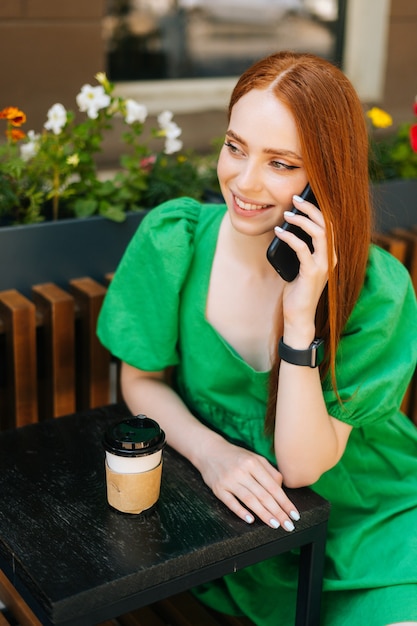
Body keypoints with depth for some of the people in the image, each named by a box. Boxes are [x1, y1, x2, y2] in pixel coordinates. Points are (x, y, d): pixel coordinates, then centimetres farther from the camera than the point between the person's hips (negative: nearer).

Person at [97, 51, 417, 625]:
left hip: (366, 517, -2)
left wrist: (302, 314, -32)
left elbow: (302, 466, -21)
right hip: (225, 510, 3)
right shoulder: (173, 238, -15)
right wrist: (210, 450, -19)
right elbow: (142, 380, -1)